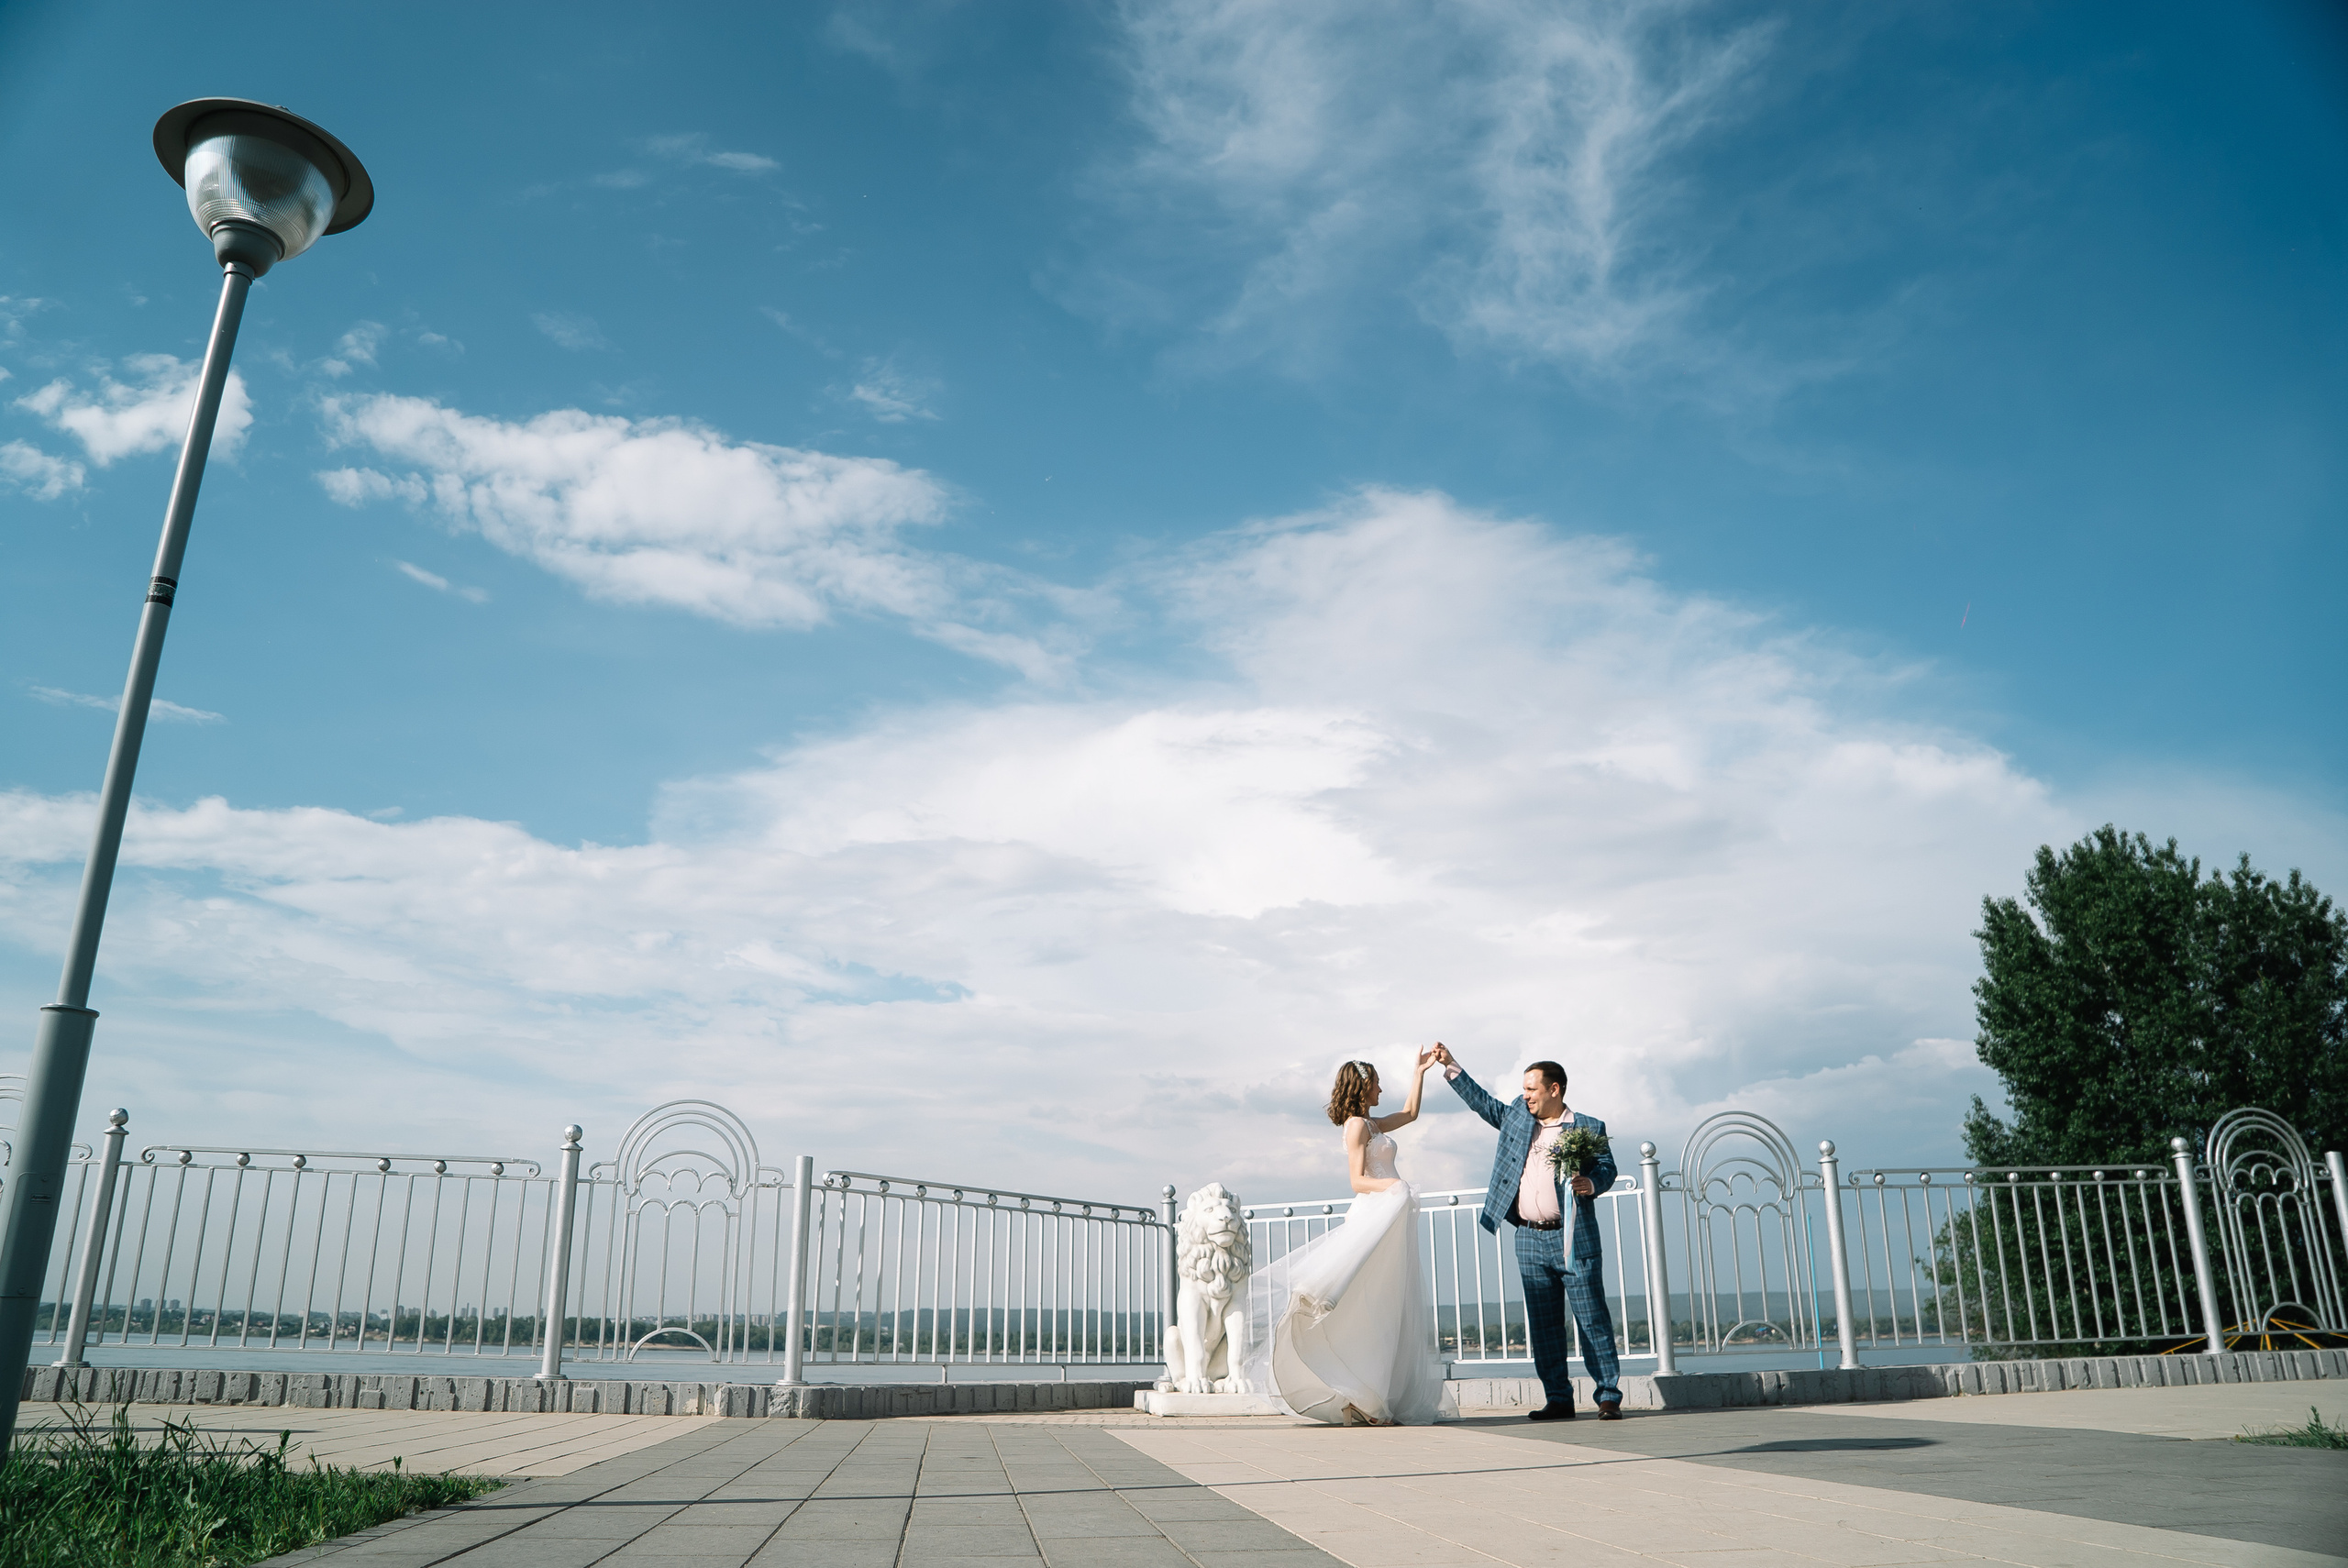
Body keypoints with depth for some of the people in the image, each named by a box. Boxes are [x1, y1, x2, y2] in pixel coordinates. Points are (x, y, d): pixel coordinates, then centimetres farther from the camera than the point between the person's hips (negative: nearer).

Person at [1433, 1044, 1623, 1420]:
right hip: (1529, 1240, 5)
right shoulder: (1517, 1117, 14)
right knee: (1542, 1325, 7)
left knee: (1593, 1321, -2)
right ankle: (1559, 1399, 14)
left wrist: (1591, 1184, -26)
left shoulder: (1587, 1128, 1)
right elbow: (1482, 1102, 21)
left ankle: (1609, 1397, 6)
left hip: (1572, 1240, -5)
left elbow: (1607, 1167, -5)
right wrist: (1451, 1067, 16)